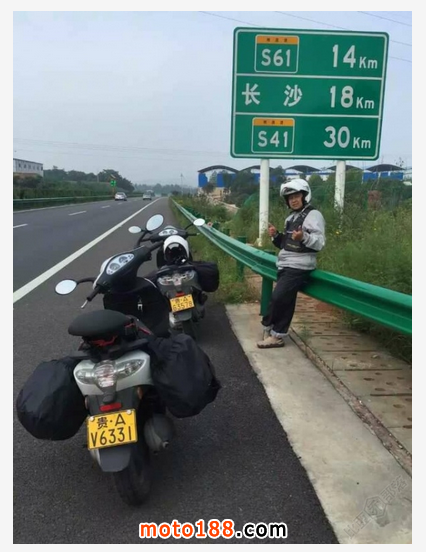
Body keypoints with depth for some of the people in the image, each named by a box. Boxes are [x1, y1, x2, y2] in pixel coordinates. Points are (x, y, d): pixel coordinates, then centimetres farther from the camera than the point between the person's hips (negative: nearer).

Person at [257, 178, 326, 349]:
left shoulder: (313, 215, -9)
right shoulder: (291, 218, 18)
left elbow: (320, 242, -18)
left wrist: (304, 237, -35)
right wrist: (276, 236, 5)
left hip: (299, 267, -8)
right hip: (286, 266, 8)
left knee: (277, 297, -12)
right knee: (285, 301, 10)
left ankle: (268, 328, 4)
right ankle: (276, 336, 16)